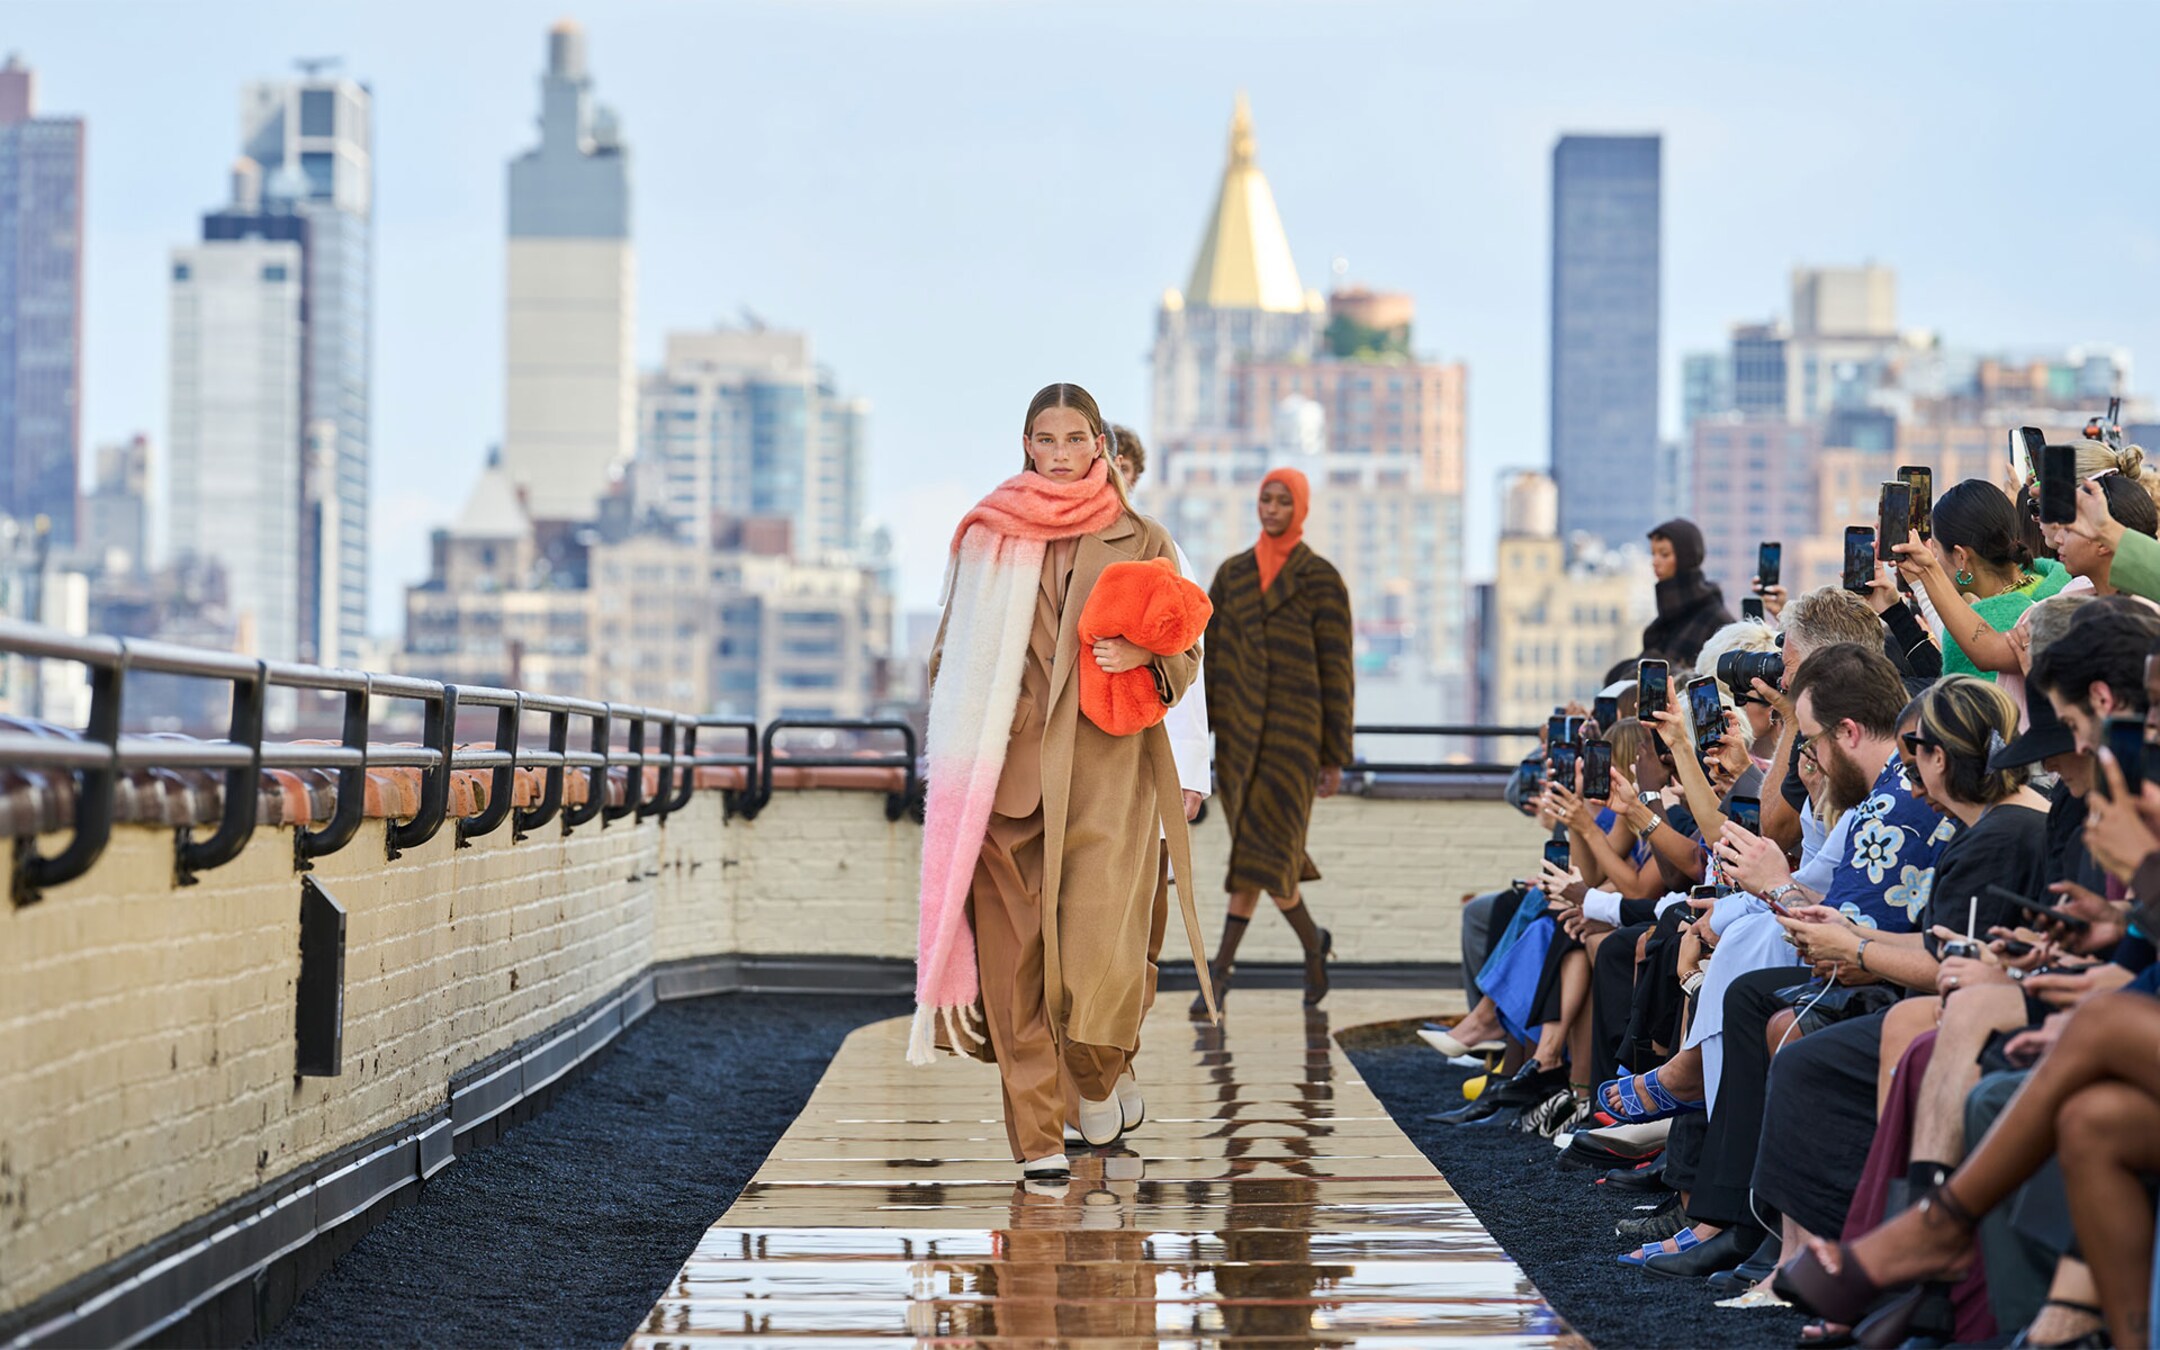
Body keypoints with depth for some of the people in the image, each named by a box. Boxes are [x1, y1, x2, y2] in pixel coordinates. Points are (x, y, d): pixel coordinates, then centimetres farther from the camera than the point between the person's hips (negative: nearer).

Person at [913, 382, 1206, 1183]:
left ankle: (1103, 1072, 18)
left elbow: (1185, 658, 9)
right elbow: (951, 656, 14)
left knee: (1099, 947, -12)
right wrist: (960, 755, 1)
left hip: (1107, 771, -1)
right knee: (1013, 951, -3)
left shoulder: (1141, 542, 8)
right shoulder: (987, 538, 11)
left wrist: (1142, 657, -13)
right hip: (1008, 777, 1)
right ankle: (1037, 1137, 4)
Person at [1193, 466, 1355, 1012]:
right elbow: (1210, 659, 9)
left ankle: (1220, 967, -5)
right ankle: (1313, 943, 28)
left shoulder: (1322, 579, -2)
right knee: (1269, 850, 10)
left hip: (1294, 730, -5)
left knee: (1260, 848, -12)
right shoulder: (1232, 574, 10)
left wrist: (1335, 756, -4)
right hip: (1240, 726, 5)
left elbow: (1336, 671, -2)